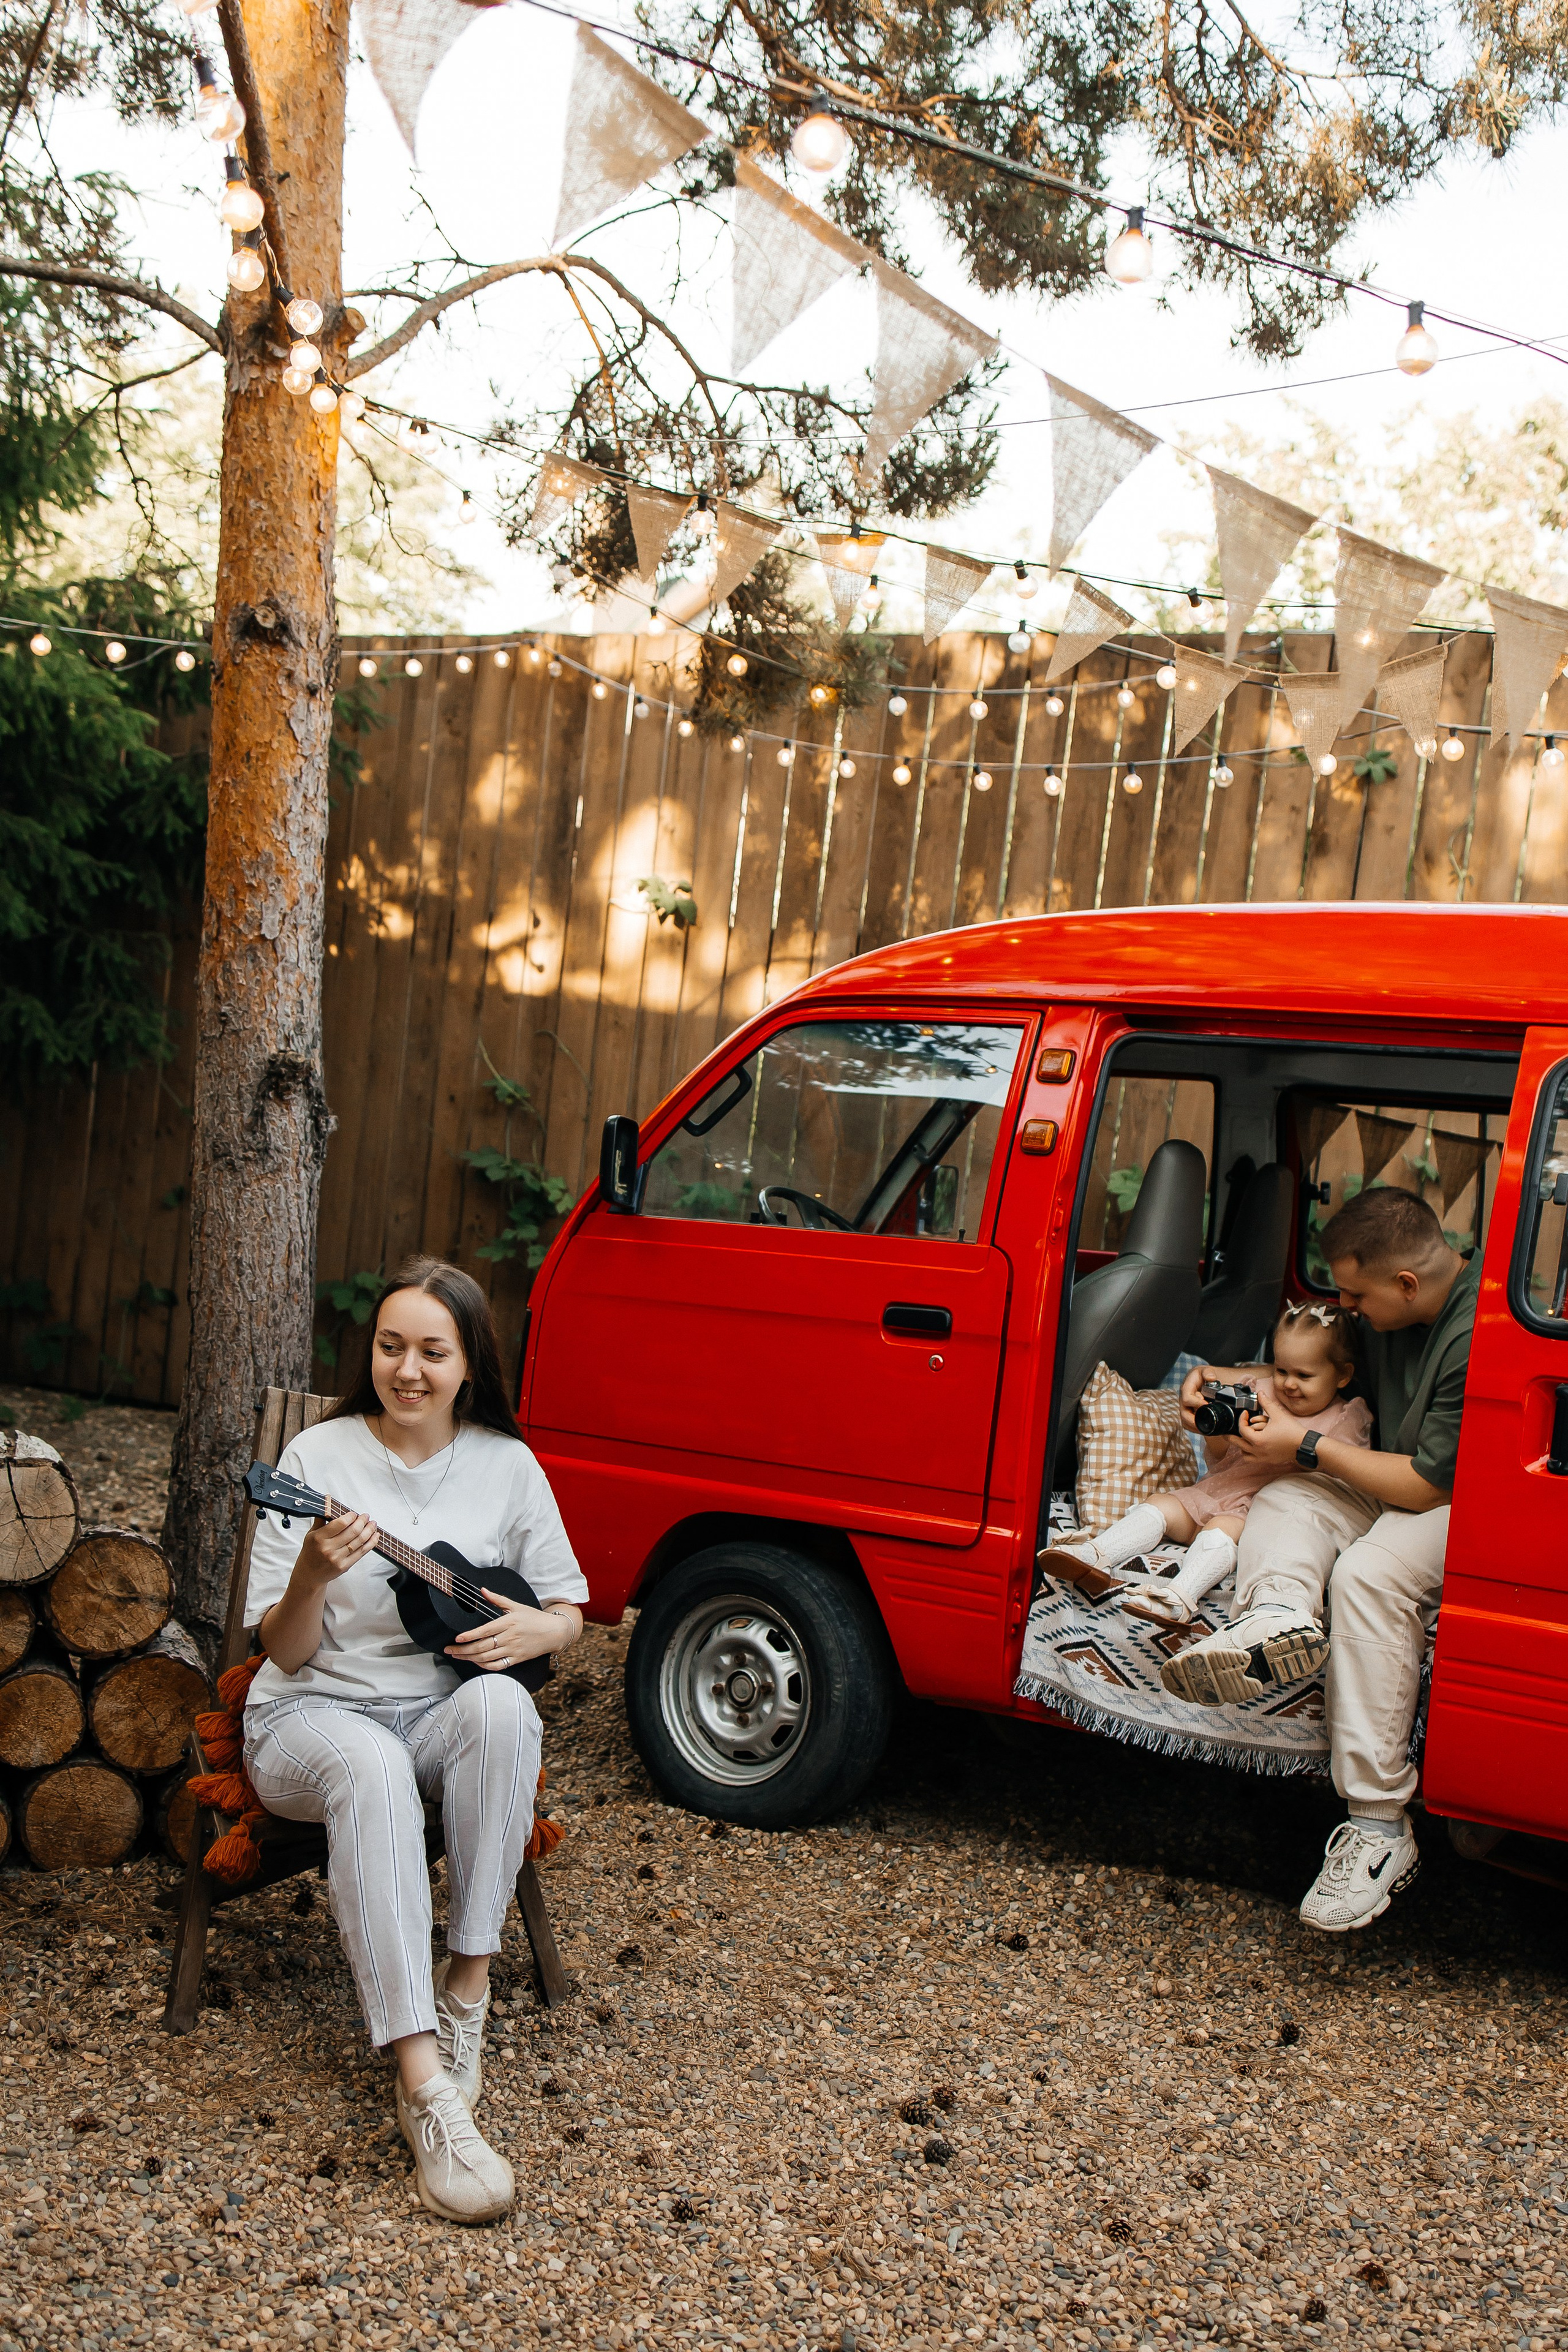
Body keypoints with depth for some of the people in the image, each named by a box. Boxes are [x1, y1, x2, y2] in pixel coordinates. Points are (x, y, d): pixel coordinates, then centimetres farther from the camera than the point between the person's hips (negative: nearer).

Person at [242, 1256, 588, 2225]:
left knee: (502, 1706, -35)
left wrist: (531, 1630, -14)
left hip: (447, 1708, 2)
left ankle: (470, 1979, -22)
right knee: (371, 1768, -38)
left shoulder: (507, 1465, 2)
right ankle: (424, 2084, -42)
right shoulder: (318, 1457, -4)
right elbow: (286, 1652, -6)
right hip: (317, 1712, -2)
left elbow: (568, 1611, 10)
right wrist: (313, 1575, -27)